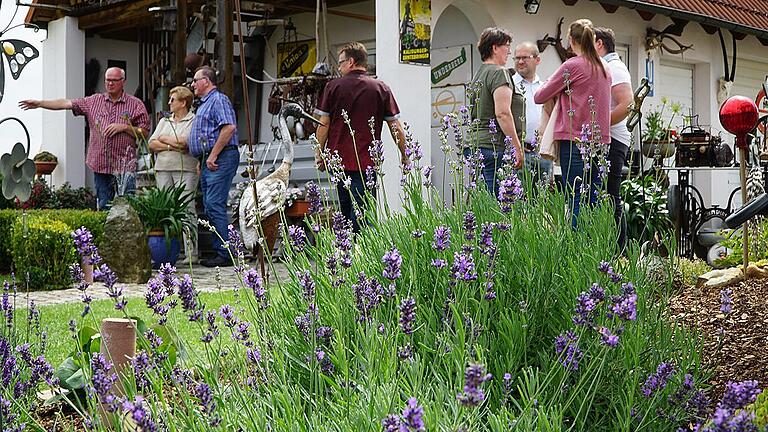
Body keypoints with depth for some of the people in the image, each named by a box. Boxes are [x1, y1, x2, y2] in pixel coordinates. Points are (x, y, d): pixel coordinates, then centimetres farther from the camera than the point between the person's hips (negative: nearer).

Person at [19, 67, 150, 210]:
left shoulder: (135, 104, 3)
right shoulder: (94, 101, 12)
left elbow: (144, 133, 1)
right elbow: (66, 103, 10)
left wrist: (124, 127, -11)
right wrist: (39, 103, 6)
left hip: (125, 166, -3)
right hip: (101, 165, 4)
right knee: (103, 207, 7)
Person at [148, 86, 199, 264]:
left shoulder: (194, 121, 4)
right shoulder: (164, 121, 22)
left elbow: (186, 142, -11)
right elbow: (151, 145, 13)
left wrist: (165, 139, 4)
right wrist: (172, 146, -3)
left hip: (185, 170, -5)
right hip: (163, 169, 5)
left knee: (186, 209, -10)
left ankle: (191, 252, -9)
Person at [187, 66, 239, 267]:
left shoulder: (218, 100, -7)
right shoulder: (204, 104, 25)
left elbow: (229, 128, -21)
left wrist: (213, 156, -21)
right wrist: (202, 160, 22)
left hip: (221, 159, -11)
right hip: (208, 160, 11)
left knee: (214, 205, -14)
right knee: (210, 207, 8)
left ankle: (225, 254, -13)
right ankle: (218, 251, 10)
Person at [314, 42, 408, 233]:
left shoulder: (333, 87, 2)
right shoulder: (381, 89, 2)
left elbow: (324, 124, 1)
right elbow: (396, 127, 3)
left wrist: (319, 153, 12)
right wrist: (404, 156, 14)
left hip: (338, 161, 2)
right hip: (367, 163, -1)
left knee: (345, 212, 15)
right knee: (362, 214, -3)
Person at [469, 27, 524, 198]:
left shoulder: (478, 74, 20)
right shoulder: (499, 72, -7)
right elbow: (503, 113, -16)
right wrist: (517, 147, -13)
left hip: (473, 145, 9)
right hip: (492, 146, -9)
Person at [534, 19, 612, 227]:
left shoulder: (572, 65, -7)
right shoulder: (604, 68, 13)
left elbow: (539, 97, -2)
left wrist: (557, 90, 18)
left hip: (575, 140, -6)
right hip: (600, 140, 6)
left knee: (576, 201, -6)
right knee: (594, 202, 7)